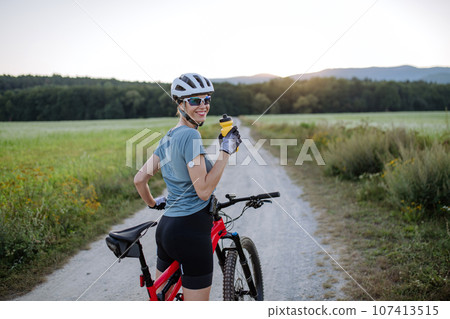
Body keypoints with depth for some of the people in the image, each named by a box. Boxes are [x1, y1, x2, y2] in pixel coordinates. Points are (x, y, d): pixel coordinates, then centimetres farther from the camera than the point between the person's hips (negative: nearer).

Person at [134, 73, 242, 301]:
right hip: (190, 231, -9)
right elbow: (204, 190, -21)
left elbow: (139, 179, 15)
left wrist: (152, 204, 31)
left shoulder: (169, 136, 11)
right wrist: (226, 150, -18)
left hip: (166, 226, 9)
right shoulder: (190, 135, -16)